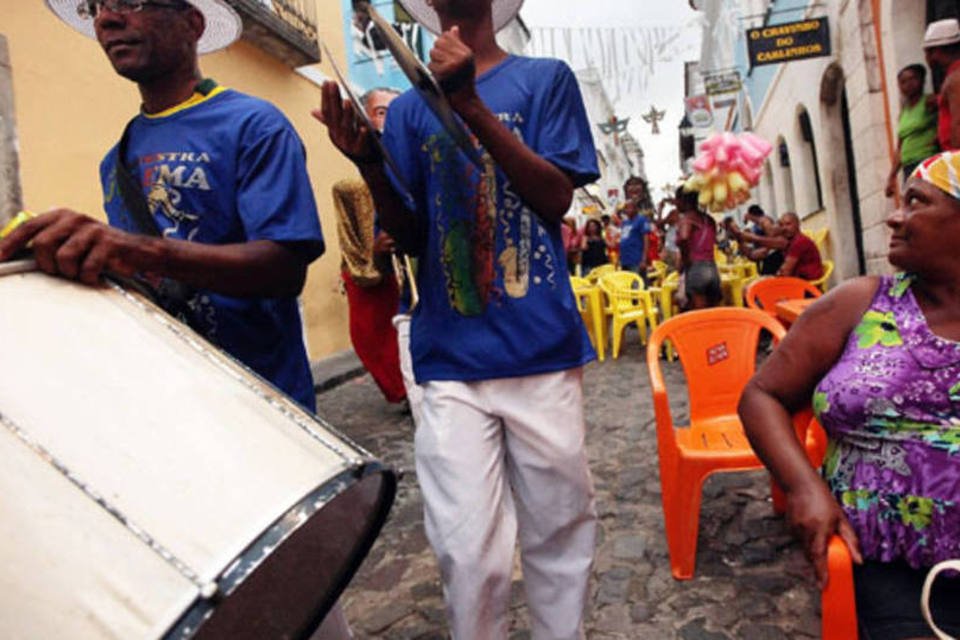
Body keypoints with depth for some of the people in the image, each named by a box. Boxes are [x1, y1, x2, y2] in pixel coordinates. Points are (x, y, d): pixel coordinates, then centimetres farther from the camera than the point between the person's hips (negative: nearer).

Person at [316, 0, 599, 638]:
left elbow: (557, 199, -3)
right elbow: (412, 236, 11)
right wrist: (369, 164, -8)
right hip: (451, 361, 1)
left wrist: (471, 104, -11)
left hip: (543, 349, 0)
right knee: (468, 552, 3)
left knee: (560, 534, 11)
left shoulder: (545, 78, 8)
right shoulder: (409, 108, 14)